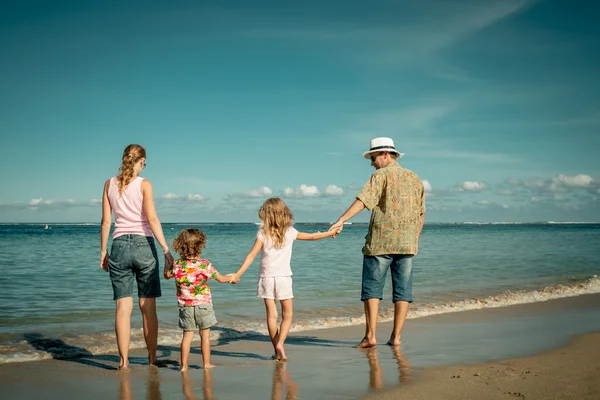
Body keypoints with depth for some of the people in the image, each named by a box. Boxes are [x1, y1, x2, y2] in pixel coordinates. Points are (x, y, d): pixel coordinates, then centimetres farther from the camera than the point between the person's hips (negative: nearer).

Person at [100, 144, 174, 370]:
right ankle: (152, 358, 13)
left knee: (123, 307, 4)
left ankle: (124, 360, 4)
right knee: (148, 307, 6)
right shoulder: (144, 184, -4)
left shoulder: (110, 184, 6)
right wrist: (166, 249, -12)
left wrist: (103, 251, 13)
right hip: (143, 245, -2)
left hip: (119, 245, 2)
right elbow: (152, 219, -12)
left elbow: (106, 221, 6)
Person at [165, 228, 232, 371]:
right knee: (205, 334, 10)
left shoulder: (176, 265, -5)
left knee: (187, 335, 9)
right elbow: (220, 279, -2)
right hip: (203, 304, -2)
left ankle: (184, 365, 10)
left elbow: (166, 275, 16)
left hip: (185, 306, 3)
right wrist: (231, 278, 19)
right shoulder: (204, 264, -12)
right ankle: (206, 363, 17)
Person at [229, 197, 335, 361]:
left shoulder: (263, 234, -3)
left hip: (266, 278, 0)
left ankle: (277, 351, 8)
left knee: (271, 315, 5)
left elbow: (252, 255, -10)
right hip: (283, 277, 0)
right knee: (287, 315, 9)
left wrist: (237, 274, -8)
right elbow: (312, 236, 12)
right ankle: (280, 343, -10)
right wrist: (330, 233, 28)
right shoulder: (290, 232, 1)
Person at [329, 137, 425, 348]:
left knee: (372, 289, 1)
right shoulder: (414, 178, 15)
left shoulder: (381, 175, -4)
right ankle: (396, 337, 8)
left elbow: (363, 200, -20)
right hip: (407, 243, 5)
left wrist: (341, 220, -28)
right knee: (402, 291, 7)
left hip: (380, 242, -5)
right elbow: (421, 213, 18)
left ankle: (370, 335, -2)